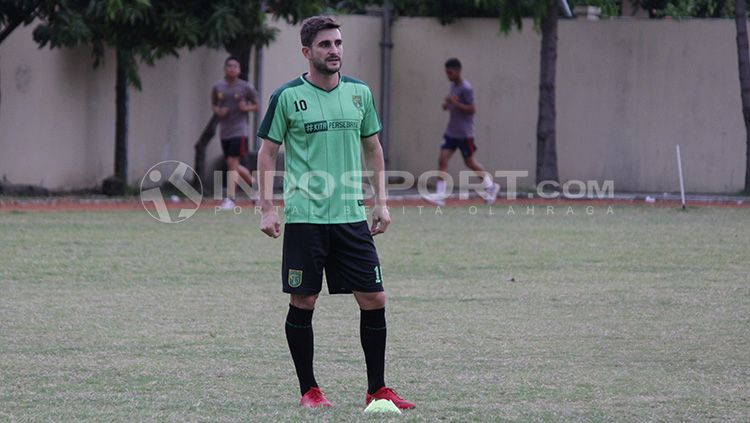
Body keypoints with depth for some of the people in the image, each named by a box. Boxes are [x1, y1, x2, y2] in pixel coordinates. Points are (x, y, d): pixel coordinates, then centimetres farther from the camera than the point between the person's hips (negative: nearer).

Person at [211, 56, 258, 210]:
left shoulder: (246, 87, -2)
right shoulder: (217, 87, 7)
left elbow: (256, 105, 8)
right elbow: (213, 105, 19)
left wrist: (247, 108, -13)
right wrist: (218, 111, -3)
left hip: (239, 131, -5)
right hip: (224, 132, 5)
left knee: (232, 163, -15)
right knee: (235, 167, 11)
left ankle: (230, 199, -15)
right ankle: (254, 183, 36)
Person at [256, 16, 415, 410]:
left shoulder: (359, 92, 8)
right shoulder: (287, 96, -3)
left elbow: (373, 148, 17)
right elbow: (267, 152, 2)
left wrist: (381, 202, 11)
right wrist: (267, 209, -5)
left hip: (351, 215, 3)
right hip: (304, 216, -3)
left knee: (374, 299, -1)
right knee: (303, 303, 0)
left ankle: (377, 389, 8)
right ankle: (308, 390, 12)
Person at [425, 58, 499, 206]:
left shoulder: (466, 88, -16)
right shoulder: (453, 85, 10)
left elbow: (472, 109, -19)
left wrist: (454, 103, -25)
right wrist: (447, 104, 3)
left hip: (465, 133, -8)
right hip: (451, 132, 8)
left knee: (470, 162, 6)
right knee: (442, 159, -5)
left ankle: (490, 186, 28)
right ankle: (440, 195, -9)